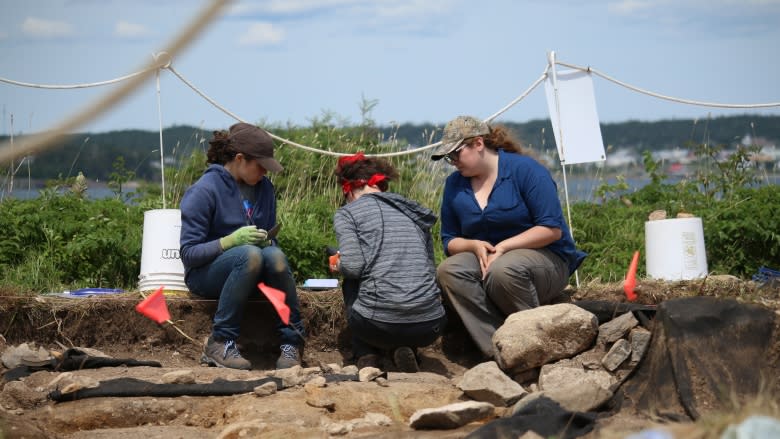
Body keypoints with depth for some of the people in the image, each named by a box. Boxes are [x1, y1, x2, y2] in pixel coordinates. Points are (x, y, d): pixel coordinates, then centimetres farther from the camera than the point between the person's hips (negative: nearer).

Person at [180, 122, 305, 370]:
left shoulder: (264, 188, 7)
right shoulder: (204, 191, -11)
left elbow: (270, 237, 15)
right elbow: (188, 254, -13)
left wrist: (266, 241, -10)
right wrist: (231, 240, -26)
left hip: (251, 275, 5)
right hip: (205, 275, -5)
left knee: (275, 254, -30)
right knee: (250, 255, -36)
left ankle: (291, 342, -21)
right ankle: (220, 343, -28)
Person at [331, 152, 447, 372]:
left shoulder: (347, 213, 7)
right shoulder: (415, 211, 20)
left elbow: (353, 266, -7)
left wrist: (338, 266, 17)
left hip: (378, 326, -3)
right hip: (430, 327, 3)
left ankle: (367, 355, 11)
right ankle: (404, 349, 9)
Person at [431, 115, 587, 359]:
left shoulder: (524, 169, -10)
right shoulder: (454, 184, 7)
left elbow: (552, 229, -15)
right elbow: (449, 241, 10)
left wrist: (503, 247, -20)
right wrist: (474, 246, -13)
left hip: (545, 257, -5)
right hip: (484, 260, 5)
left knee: (502, 271, -38)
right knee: (448, 271, -26)